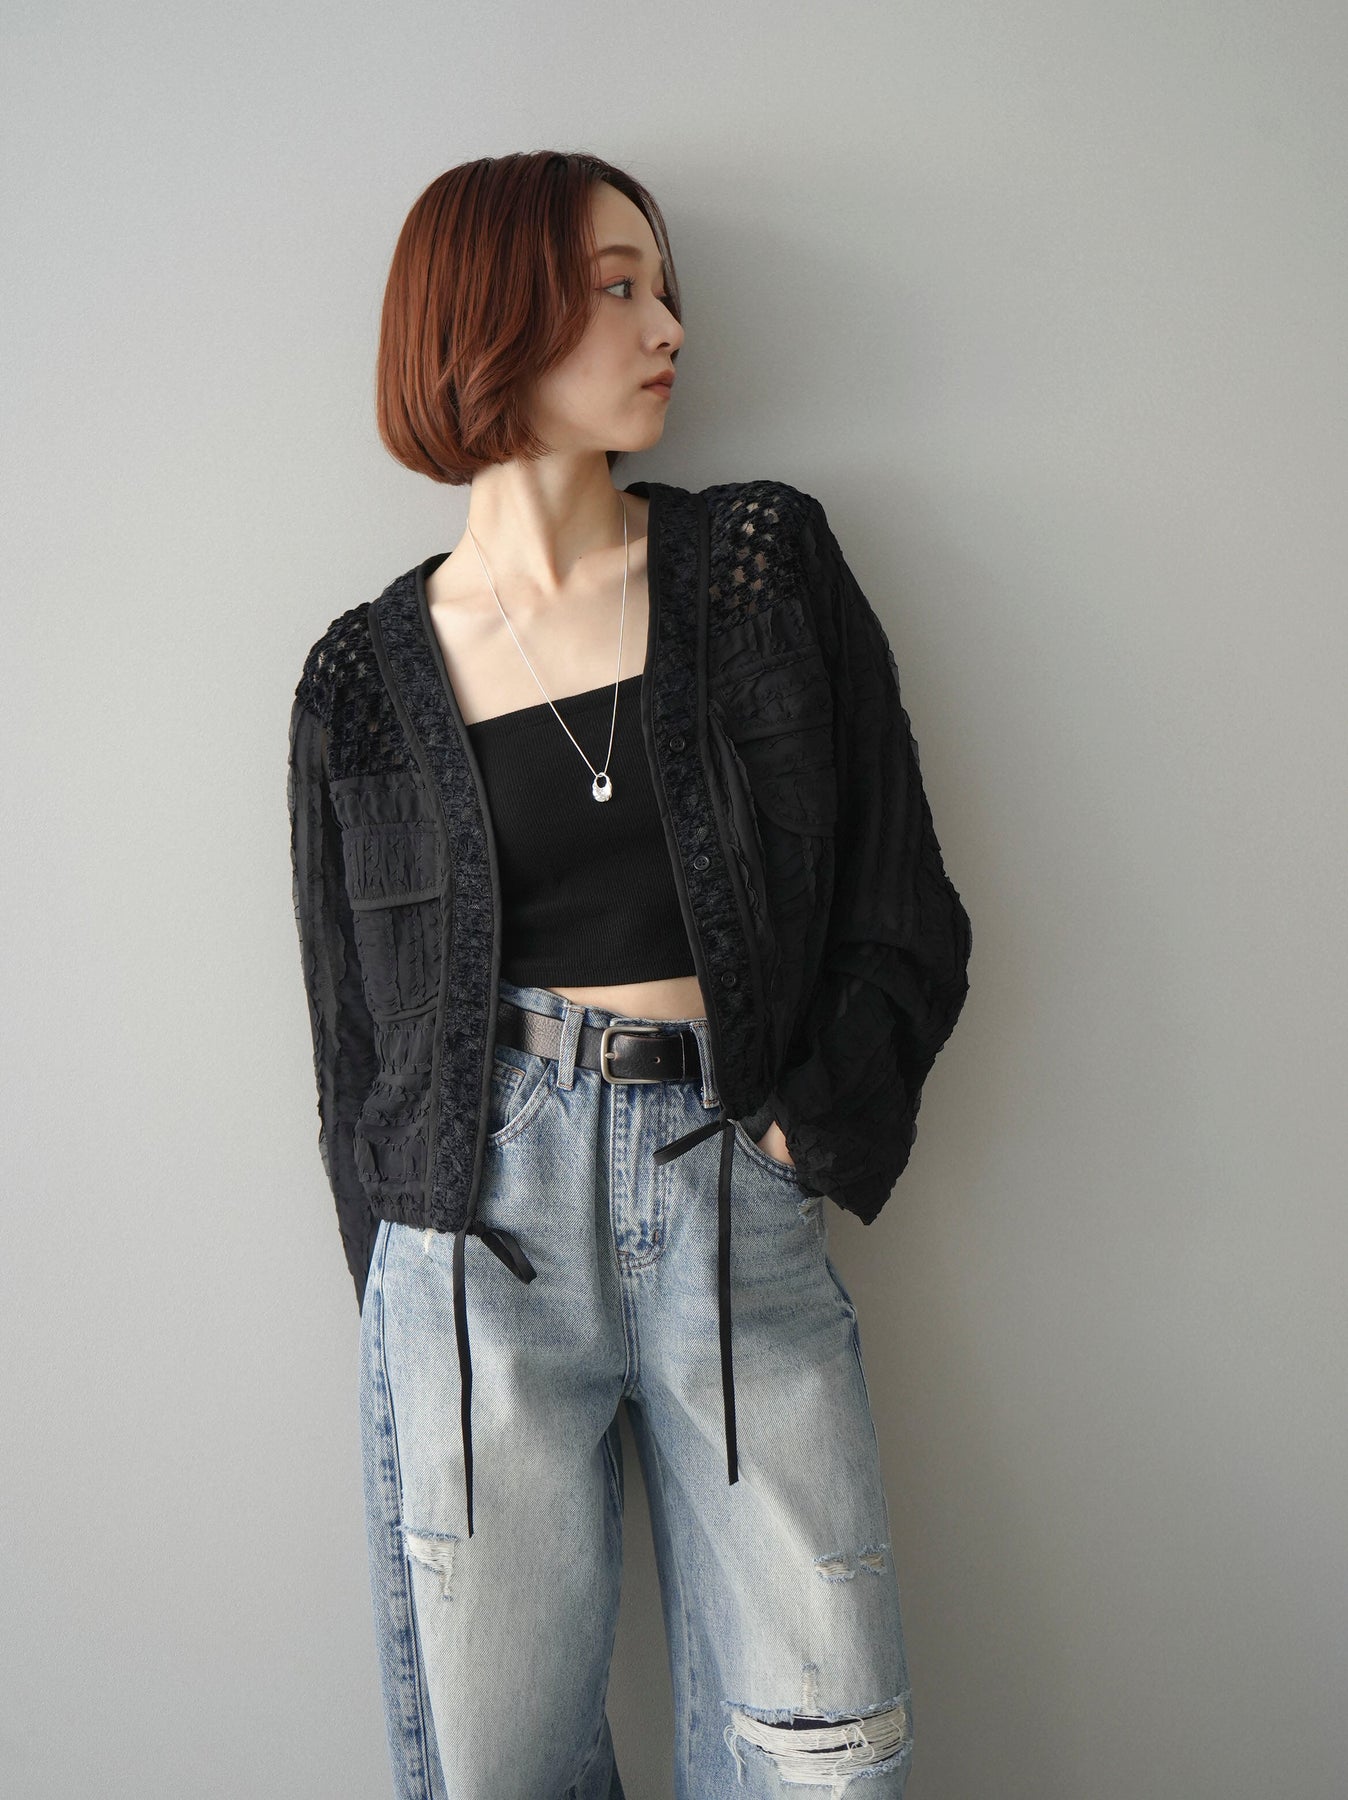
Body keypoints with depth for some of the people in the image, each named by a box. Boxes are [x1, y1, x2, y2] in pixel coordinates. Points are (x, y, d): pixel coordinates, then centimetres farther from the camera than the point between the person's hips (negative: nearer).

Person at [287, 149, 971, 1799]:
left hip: (742, 1208, 1)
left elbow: (907, 919, 5)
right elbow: (357, 1045, 10)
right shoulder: (369, 678, 6)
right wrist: (390, 1287, 7)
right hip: (479, 1225, 0)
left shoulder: (767, 567, 7)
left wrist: (809, 1135, -8)